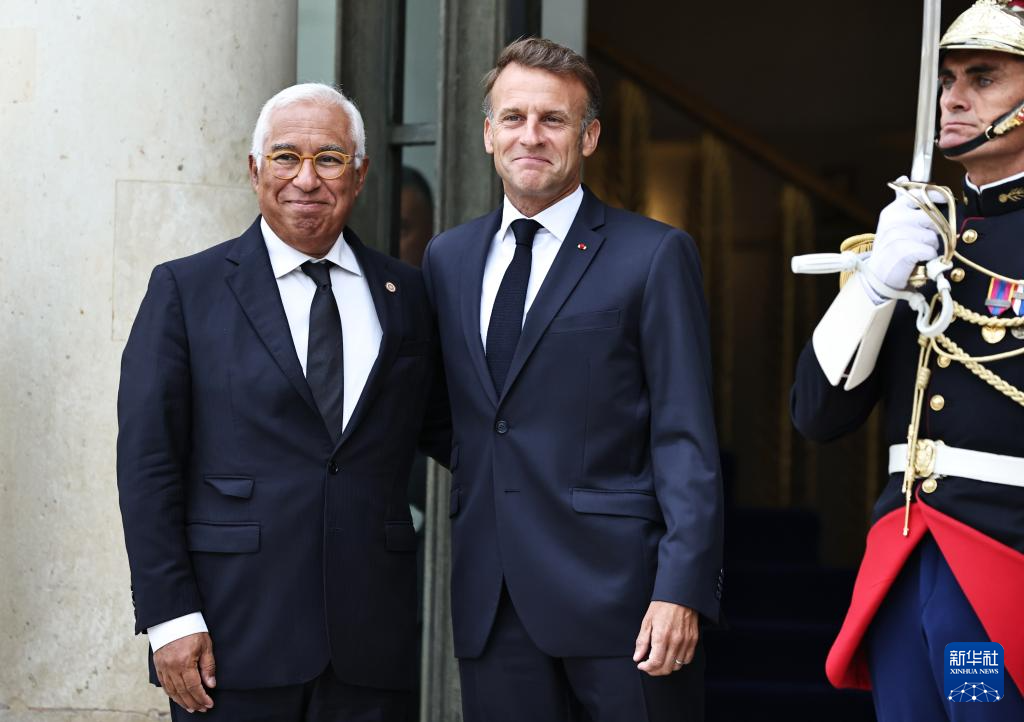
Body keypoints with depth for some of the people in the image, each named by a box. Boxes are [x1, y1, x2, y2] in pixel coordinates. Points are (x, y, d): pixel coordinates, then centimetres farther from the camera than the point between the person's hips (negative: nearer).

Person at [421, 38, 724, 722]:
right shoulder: (447, 258, 14)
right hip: (491, 603, 5)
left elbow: (687, 440, -7)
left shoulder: (656, 255, -1)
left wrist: (681, 589, -14)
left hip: (617, 589, -4)